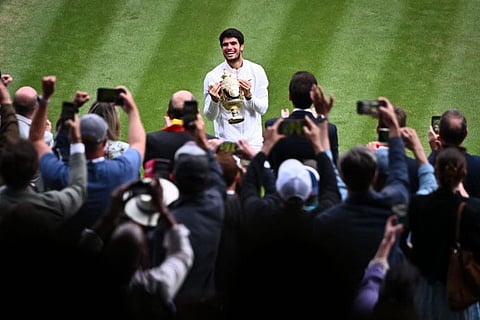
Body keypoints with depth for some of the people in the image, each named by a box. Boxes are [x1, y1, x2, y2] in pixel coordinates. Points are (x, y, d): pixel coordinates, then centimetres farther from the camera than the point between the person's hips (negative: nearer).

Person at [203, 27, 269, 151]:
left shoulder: (256, 71, 2)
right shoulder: (213, 76, -3)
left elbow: (263, 109, 0)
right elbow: (210, 116, -3)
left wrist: (248, 95, -17)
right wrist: (214, 99, -23)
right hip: (226, 142, -1)